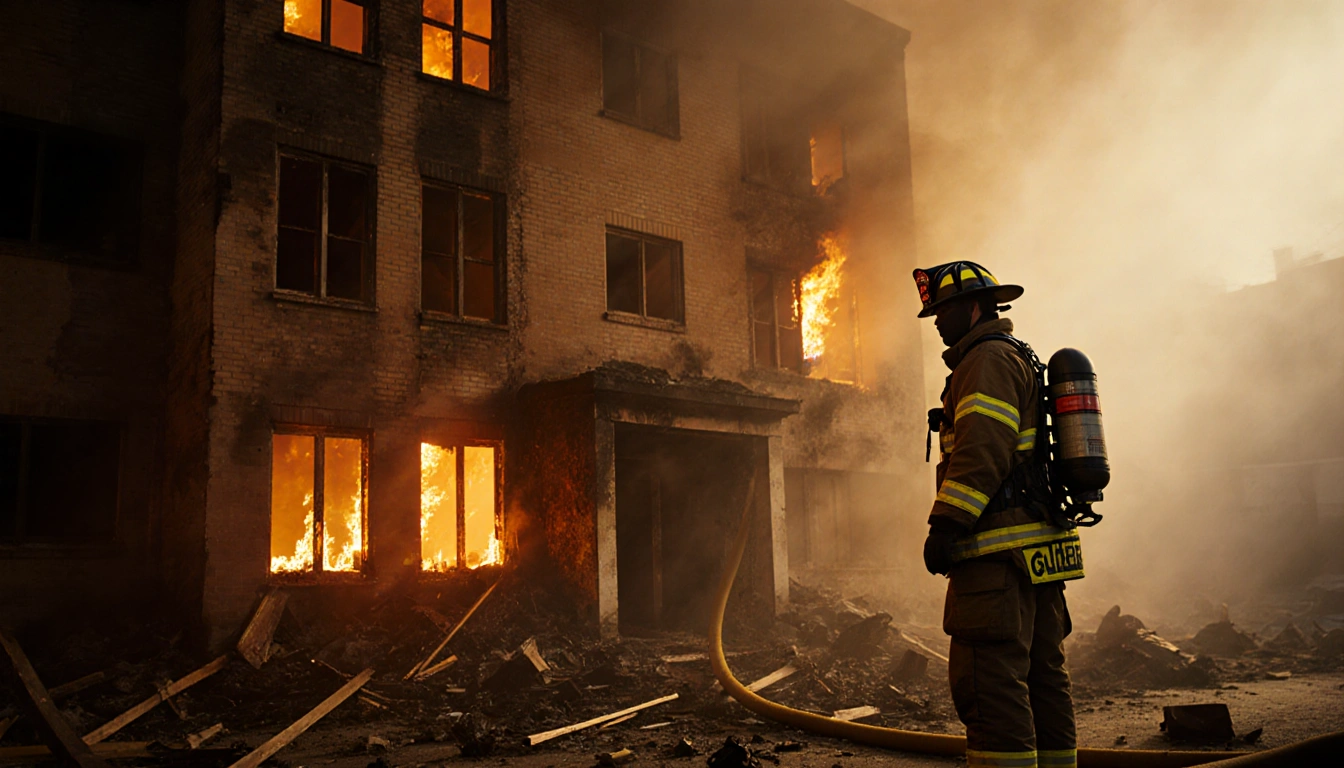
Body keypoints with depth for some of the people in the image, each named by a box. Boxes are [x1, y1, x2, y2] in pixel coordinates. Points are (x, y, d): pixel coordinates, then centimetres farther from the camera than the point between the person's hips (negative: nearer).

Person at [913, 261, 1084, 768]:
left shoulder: (989, 359, -7)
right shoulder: (1024, 360, 26)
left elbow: (983, 451, -20)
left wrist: (947, 524, -22)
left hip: (1000, 553, -11)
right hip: (1041, 545, 11)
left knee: (990, 683, -11)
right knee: (1043, 679, 14)